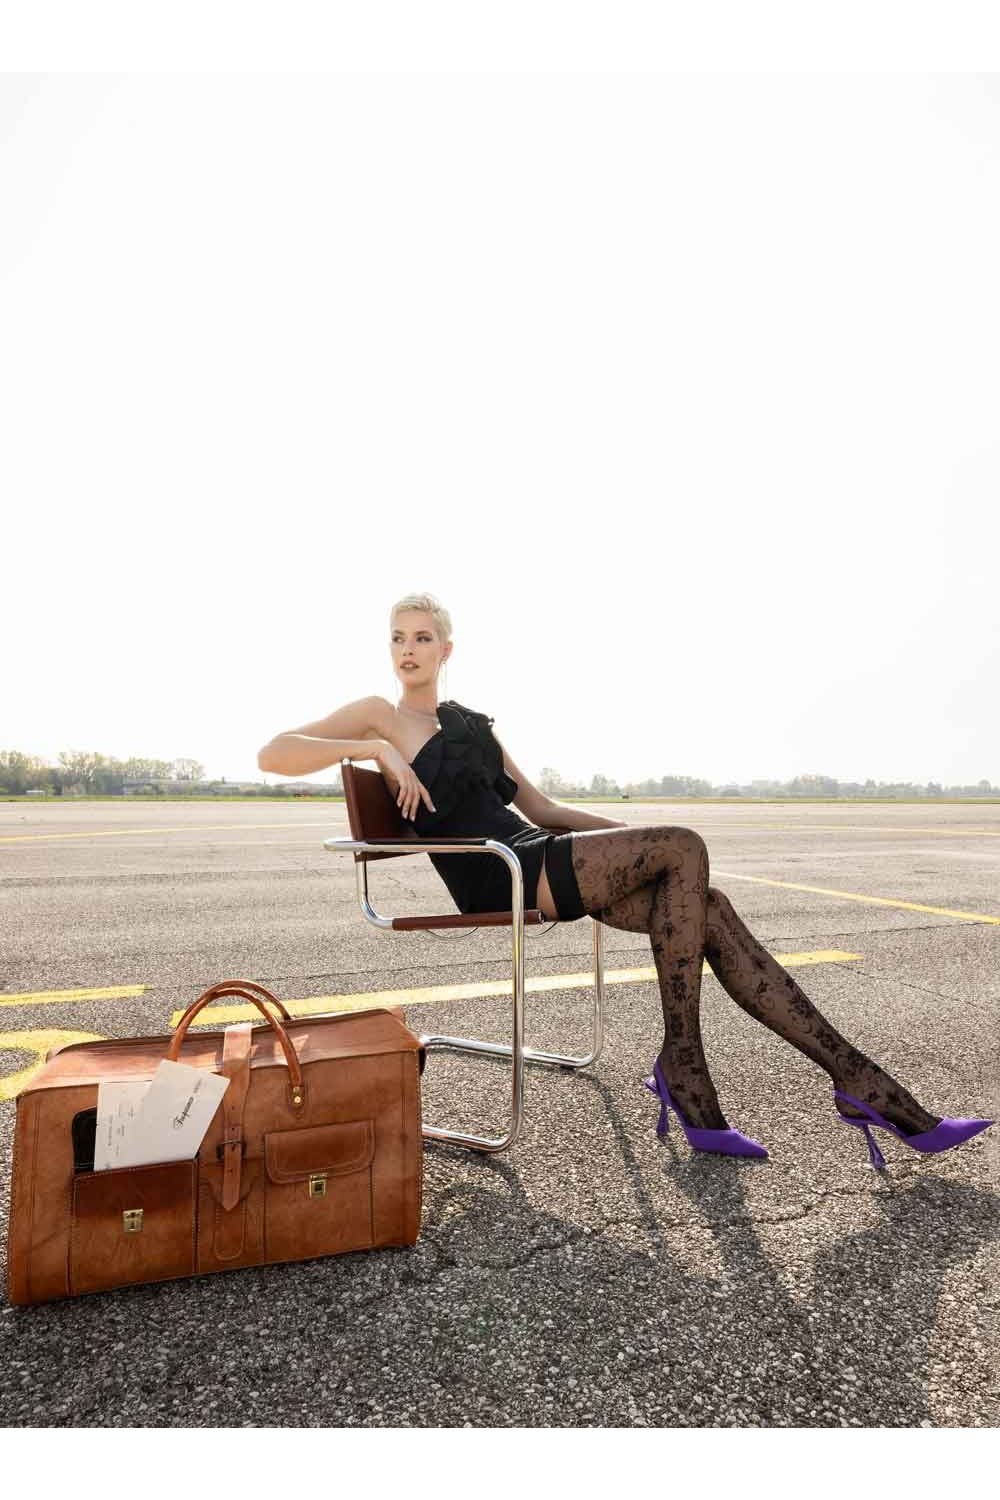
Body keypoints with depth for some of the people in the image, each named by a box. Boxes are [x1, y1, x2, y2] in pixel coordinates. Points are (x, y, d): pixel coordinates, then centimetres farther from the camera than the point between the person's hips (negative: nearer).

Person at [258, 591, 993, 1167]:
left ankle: (867, 1090, -6)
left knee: (709, 911, -10)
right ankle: (678, 1063, -8)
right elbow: (272, 754, -6)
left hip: (537, 858, 7)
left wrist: (631, 835, 11)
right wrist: (375, 748, -17)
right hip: (498, 876, -6)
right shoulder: (378, 716, 5)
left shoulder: (470, 724, 23)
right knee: (686, 848, -17)